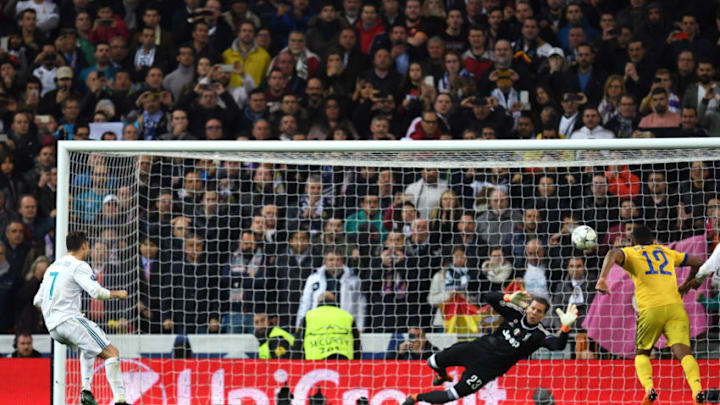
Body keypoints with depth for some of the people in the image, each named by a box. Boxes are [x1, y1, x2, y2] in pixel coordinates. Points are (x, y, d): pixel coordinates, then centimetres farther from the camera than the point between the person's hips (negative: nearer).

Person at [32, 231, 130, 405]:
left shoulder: (53, 267, 22)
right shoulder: (79, 266, -4)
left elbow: (37, 301, 25)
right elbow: (96, 292, -18)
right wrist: (117, 294, 0)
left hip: (53, 328, 9)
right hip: (70, 319, -9)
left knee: (89, 348, 33)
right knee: (111, 353, -11)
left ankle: (86, 390, 15)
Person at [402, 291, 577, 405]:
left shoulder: (539, 335, -14)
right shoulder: (516, 314, -4)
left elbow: (558, 345, -34)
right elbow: (490, 298, -5)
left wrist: (566, 327, -51)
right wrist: (509, 298, -23)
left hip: (490, 367, -4)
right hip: (479, 347, 4)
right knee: (434, 362, 11)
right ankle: (443, 376, 47)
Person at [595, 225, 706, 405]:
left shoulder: (630, 252, 18)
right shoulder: (666, 252, 28)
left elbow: (614, 254, -6)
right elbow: (698, 263, 35)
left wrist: (603, 278, -20)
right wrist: (685, 286, 48)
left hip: (651, 309, -2)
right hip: (675, 307, 2)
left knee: (642, 354, 16)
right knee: (682, 351, -12)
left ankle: (649, 387, -12)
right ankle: (697, 388, -39)